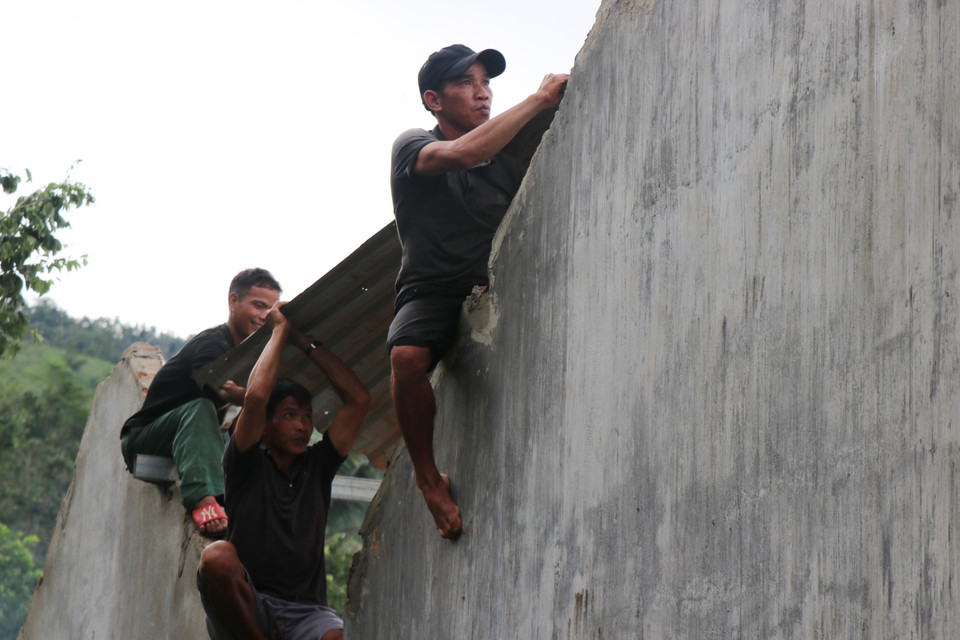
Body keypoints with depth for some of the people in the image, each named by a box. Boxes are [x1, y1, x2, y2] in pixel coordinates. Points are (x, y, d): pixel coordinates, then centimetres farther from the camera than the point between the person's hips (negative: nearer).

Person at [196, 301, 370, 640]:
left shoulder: (317, 466, 18)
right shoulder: (247, 466, 7)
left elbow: (358, 399, 12)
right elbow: (255, 397, -10)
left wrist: (306, 342, 13)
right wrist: (280, 330, 3)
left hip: (305, 612, 2)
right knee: (218, 556, -35)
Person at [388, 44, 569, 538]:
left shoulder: (505, 161, 11)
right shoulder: (412, 147, -3)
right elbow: (462, 153, -26)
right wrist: (540, 98, -23)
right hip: (431, 294, -4)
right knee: (407, 354, -36)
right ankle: (427, 476, -12)